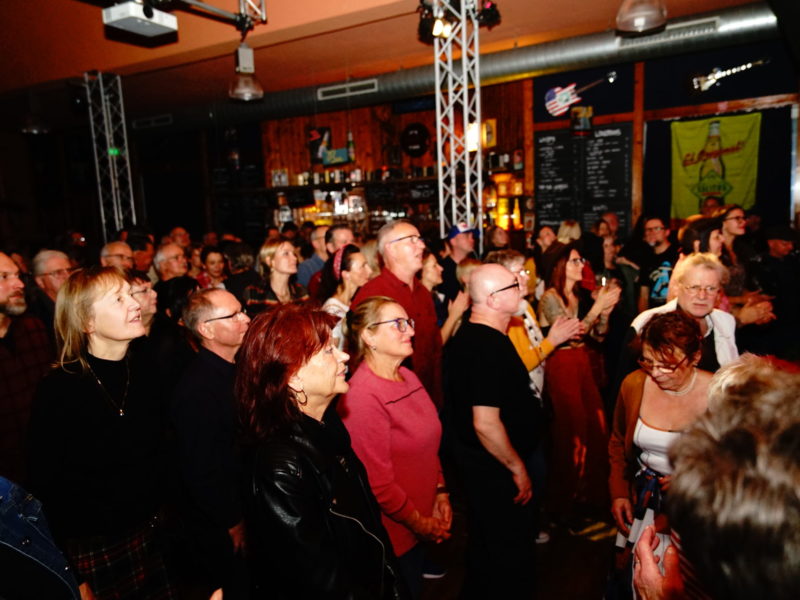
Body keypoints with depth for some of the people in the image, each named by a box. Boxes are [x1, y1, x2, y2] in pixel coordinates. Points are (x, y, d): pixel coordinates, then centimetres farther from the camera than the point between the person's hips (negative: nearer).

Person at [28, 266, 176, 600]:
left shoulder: (144, 371, -3)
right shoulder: (58, 390, -17)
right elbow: (47, 486, -13)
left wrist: (159, 515, 1)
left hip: (150, 532, 4)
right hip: (92, 548, -4)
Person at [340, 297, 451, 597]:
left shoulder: (408, 378, 0)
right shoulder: (362, 395, -26)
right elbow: (377, 481, -22)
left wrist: (440, 492, 3)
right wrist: (418, 522, -12)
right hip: (391, 533, -7)